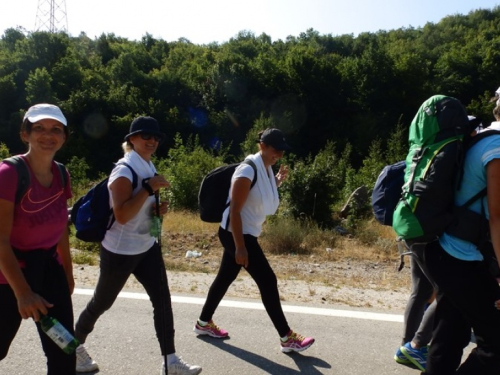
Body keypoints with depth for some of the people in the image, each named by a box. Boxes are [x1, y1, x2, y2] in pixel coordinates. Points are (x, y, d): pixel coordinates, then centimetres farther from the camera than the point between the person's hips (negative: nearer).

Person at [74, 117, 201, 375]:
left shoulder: (148, 167, 6)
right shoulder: (124, 171, -20)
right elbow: (122, 215, -31)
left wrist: (157, 208, -1)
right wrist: (149, 188, -31)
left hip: (147, 247, 8)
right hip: (120, 251, -7)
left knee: (162, 300, 3)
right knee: (101, 302, 13)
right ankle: (75, 346, 41)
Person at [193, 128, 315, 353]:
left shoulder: (267, 169, 6)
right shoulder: (248, 170, -22)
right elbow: (234, 210, -24)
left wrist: (278, 181, 7)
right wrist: (240, 247, -25)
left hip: (246, 234, 9)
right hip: (236, 234, -9)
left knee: (225, 277, 18)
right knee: (268, 281, -6)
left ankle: (203, 323, 35)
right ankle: (287, 338, 6)